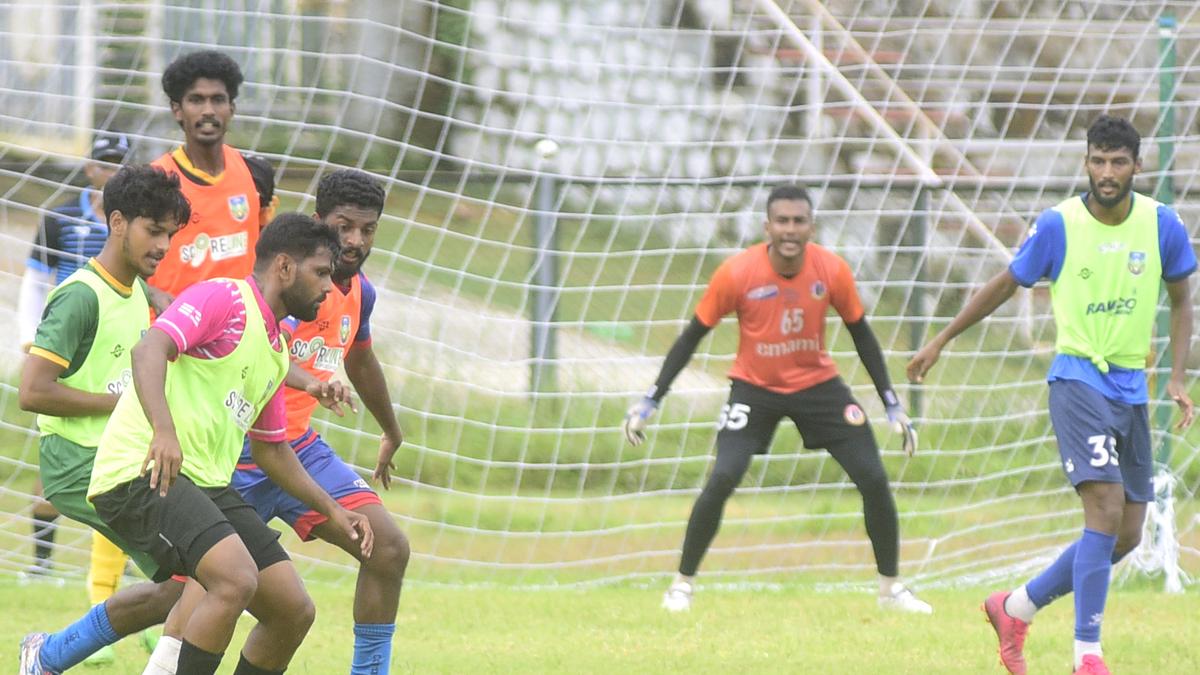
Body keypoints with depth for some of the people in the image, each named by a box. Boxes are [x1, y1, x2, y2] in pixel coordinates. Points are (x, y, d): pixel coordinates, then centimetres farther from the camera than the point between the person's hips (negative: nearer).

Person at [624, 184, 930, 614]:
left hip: (818, 384, 2)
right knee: (722, 480, -21)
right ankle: (682, 584, -3)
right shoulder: (736, 274, -21)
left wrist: (892, 405, -1)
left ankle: (891, 587, 14)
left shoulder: (832, 271, -15)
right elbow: (693, 336, -9)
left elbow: (860, 333, 0)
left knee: (874, 480, -5)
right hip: (754, 387, -2)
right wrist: (650, 402, -11)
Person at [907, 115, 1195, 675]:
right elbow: (1006, 285, 6)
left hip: (1132, 390, 5)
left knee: (1126, 536, 6)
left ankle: (1016, 608, 24)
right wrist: (941, 341, 12)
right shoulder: (1058, 225, -9)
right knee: (1107, 510, -21)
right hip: (1078, 380, -5)